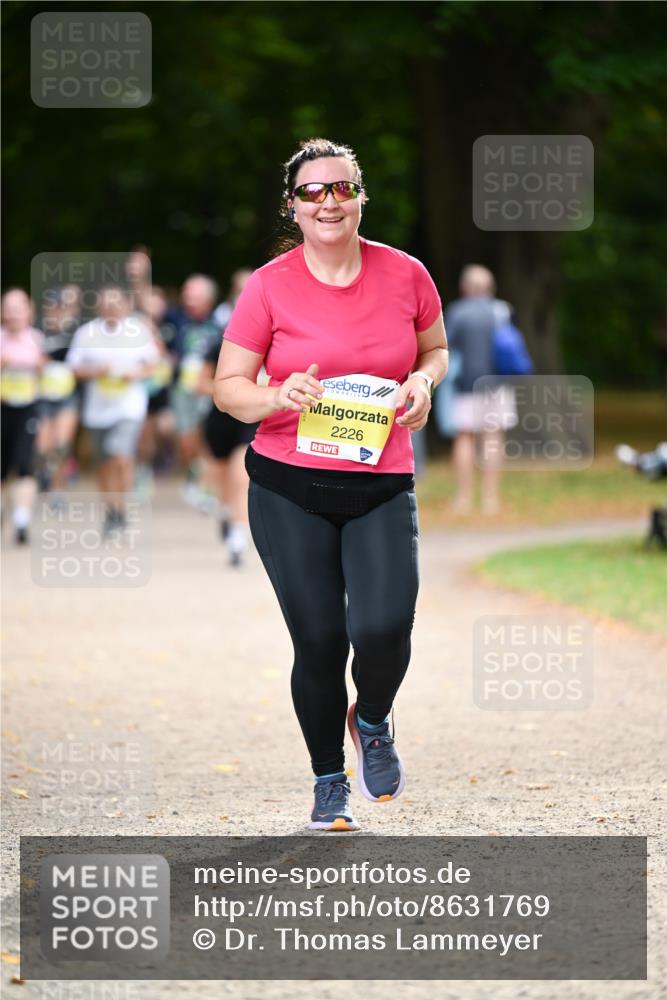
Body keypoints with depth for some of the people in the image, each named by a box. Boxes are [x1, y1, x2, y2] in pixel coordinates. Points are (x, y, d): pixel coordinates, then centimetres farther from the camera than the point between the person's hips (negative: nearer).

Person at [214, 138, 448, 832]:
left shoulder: (405, 275, 2)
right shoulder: (270, 287, -4)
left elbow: (436, 348, 19)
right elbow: (228, 386, 0)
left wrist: (421, 382, -4)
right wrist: (277, 398, -20)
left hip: (382, 487, 1)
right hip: (289, 489, -1)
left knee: (382, 629, -18)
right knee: (319, 641, -1)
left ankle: (372, 722, 17)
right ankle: (329, 782, 21)